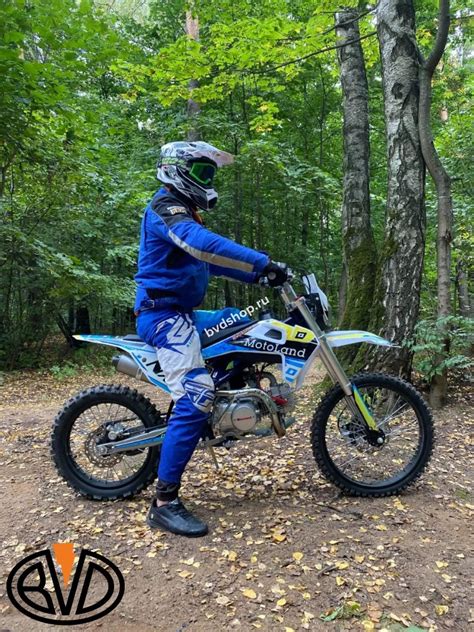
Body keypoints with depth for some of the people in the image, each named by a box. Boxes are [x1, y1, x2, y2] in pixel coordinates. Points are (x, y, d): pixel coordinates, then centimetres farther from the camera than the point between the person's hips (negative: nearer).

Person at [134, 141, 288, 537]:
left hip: (179, 313, 10)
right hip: (164, 314, -10)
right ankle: (165, 502, -13)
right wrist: (264, 262, -29)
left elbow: (212, 261, 23)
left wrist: (260, 276, 15)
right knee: (196, 397, -19)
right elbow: (205, 246, -31)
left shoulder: (184, 213, 23)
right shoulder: (166, 207, -10)